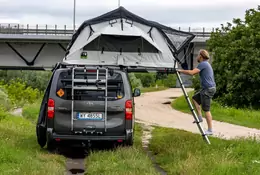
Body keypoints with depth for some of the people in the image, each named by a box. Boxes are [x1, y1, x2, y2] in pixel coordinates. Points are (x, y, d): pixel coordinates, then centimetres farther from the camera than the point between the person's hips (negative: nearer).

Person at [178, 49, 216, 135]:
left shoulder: (203, 64, -14)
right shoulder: (206, 64, 18)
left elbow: (192, 72, -22)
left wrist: (181, 71, -12)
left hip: (208, 89, -10)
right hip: (206, 89, 10)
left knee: (206, 110, -6)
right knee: (195, 98, 22)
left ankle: (210, 130, -4)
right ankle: (200, 117, 17)